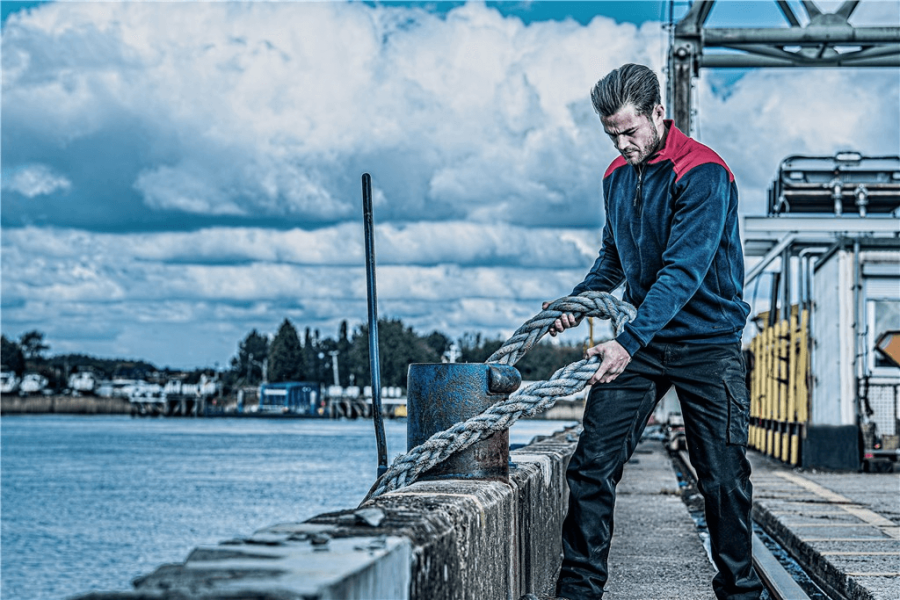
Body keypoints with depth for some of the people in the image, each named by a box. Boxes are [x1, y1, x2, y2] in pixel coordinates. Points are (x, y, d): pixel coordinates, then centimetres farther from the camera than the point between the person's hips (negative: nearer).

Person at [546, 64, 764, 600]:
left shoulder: (703, 173, -17)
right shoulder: (618, 175, 7)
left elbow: (683, 270, -25)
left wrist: (630, 343, -34)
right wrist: (578, 300, 1)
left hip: (707, 341, -5)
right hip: (640, 340, 6)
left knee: (723, 475, 0)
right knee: (593, 462, -5)